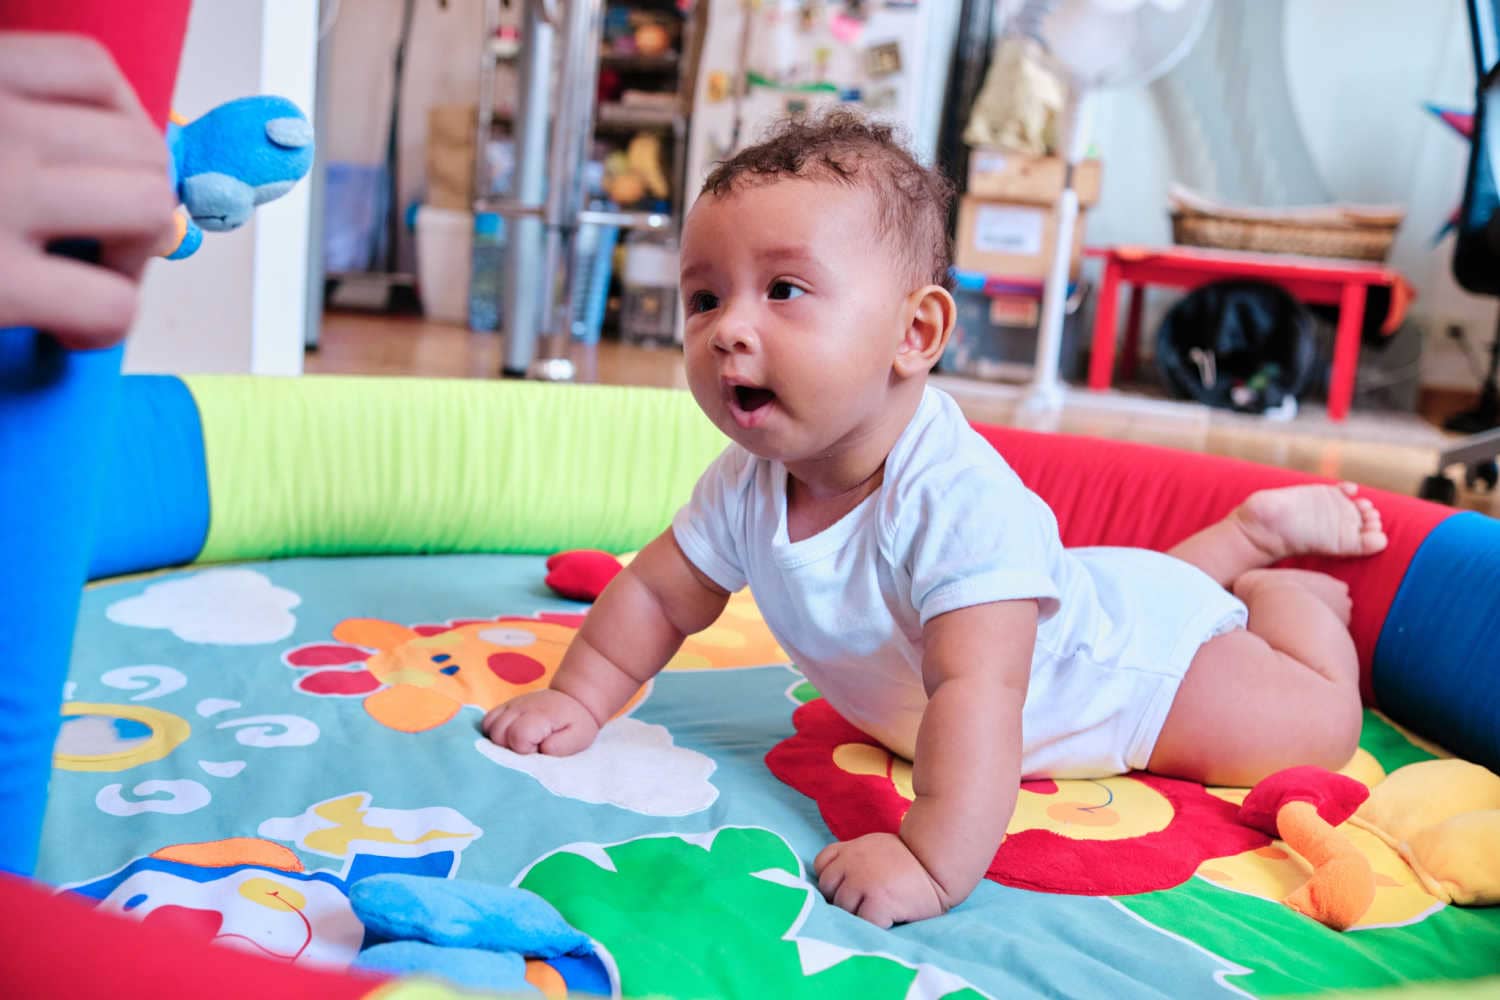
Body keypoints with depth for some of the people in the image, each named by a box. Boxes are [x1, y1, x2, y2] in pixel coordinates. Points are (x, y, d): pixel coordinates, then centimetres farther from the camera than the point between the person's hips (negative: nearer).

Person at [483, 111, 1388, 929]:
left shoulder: (957, 500, -46)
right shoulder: (748, 482, -22)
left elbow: (977, 692, -54)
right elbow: (659, 594, -7)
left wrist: (933, 864, -60)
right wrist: (577, 701, -11)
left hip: (1136, 655, -7)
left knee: (1320, 728, 1)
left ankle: (1286, 588, 26)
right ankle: (1246, 533, 42)